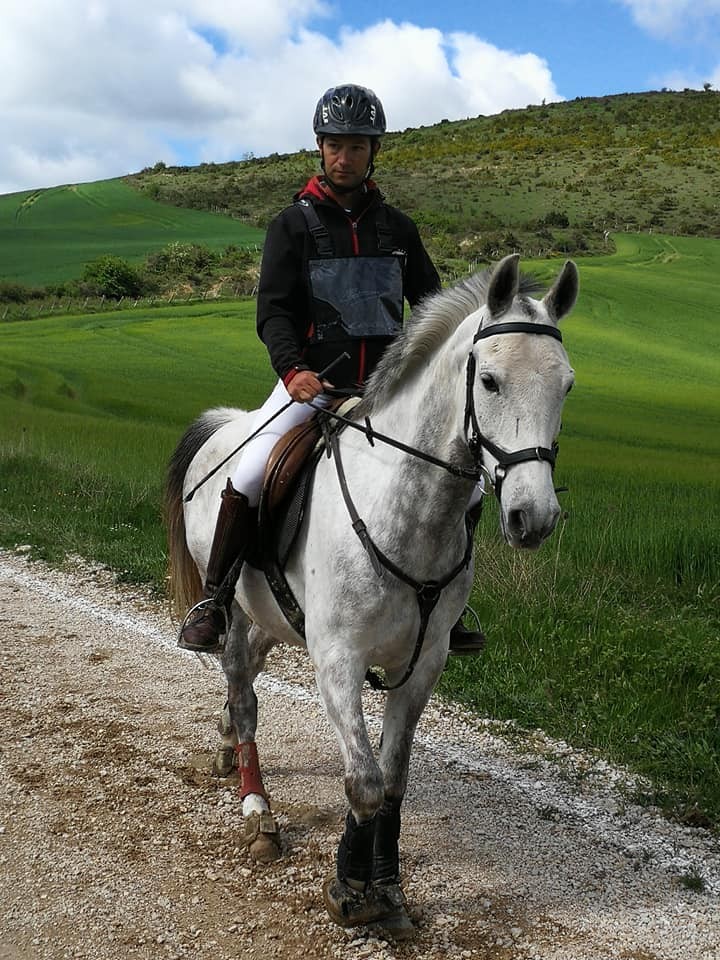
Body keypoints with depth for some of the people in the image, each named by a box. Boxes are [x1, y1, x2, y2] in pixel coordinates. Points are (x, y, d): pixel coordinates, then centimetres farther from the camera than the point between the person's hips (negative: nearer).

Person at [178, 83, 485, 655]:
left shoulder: (397, 228, 12)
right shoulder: (294, 225, 3)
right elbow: (273, 310, -6)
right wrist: (292, 371, -24)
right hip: (311, 382, -3)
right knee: (248, 479, -24)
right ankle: (213, 605, -7)